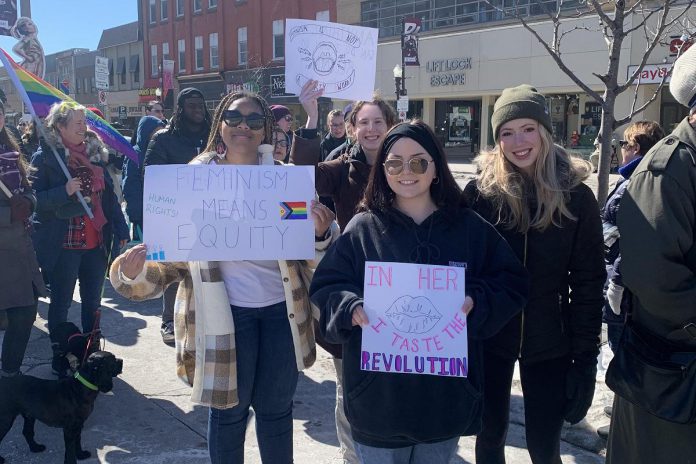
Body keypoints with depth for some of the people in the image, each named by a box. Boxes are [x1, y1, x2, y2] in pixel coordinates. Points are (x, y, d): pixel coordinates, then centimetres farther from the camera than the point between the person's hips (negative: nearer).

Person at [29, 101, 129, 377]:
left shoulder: (95, 153, 10)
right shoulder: (45, 157, -6)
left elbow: (109, 195, 12)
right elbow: (34, 199, -9)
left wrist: (121, 229, 6)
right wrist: (64, 191, -23)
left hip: (96, 243, 5)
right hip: (62, 245, -5)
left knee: (92, 301, 13)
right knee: (61, 302, 7)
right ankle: (59, 357, 20)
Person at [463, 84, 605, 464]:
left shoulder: (576, 196, -5)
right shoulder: (480, 191, -6)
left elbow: (589, 282, -4)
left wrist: (586, 355, -7)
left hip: (549, 344, 0)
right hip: (487, 338, 0)